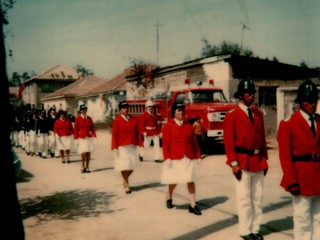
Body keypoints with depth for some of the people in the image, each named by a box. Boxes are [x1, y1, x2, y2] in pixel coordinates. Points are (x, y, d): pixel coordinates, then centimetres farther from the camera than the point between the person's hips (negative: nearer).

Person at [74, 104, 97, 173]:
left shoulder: (89, 118, 9)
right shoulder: (78, 118, -1)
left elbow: (92, 127, 11)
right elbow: (75, 129, -1)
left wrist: (93, 136, -1)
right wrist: (76, 139, -6)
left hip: (89, 138, 3)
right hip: (82, 138, -3)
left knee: (88, 153, 1)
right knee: (83, 152, -11)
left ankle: (87, 167, 10)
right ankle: (83, 167, 6)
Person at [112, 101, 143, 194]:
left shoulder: (134, 119, 7)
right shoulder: (117, 120, -4)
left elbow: (138, 133, 7)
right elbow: (114, 134, -6)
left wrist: (140, 145, 2)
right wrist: (115, 148, -11)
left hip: (132, 147, 4)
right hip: (122, 147, -4)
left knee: (132, 166, 6)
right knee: (124, 166, -2)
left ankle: (125, 180, 32)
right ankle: (126, 185, 13)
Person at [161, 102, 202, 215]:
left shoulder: (189, 126, 8)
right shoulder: (168, 126, -2)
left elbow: (194, 142, 10)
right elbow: (165, 144, -6)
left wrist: (198, 156, 7)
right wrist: (167, 158, -13)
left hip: (189, 158, 3)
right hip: (175, 159, -2)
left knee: (191, 180, -2)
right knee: (173, 181, 9)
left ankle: (193, 205, 4)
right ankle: (169, 198, 37)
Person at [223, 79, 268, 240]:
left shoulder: (258, 114, 11)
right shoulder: (232, 115, -6)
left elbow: (262, 138, 13)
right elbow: (228, 141, -10)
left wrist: (265, 159, 10)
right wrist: (234, 163, -15)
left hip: (258, 161, 5)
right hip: (243, 162, -5)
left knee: (258, 197, 11)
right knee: (244, 198, 1)